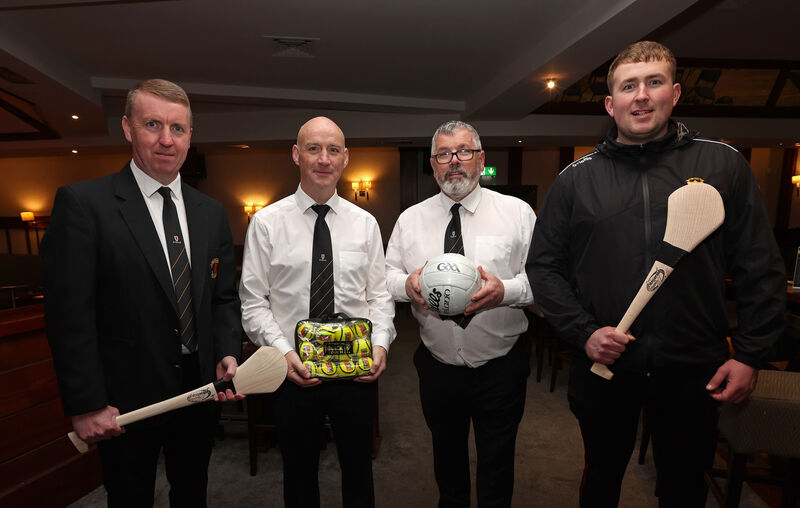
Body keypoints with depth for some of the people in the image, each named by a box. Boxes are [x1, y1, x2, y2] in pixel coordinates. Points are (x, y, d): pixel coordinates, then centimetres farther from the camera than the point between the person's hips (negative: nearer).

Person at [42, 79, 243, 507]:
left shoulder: (212, 213, 3)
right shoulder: (82, 203, -12)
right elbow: (69, 314, -14)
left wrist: (228, 354, -8)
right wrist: (87, 406, -14)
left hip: (201, 390, 4)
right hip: (126, 400, -4)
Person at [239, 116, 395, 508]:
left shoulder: (365, 223, 2)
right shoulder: (267, 222, -3)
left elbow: (379, 295, 3)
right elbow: (253, 303, -4)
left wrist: (381, 343, -12)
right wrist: (283, 351, -16)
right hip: (294, 372, -1)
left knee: (359, 473, 19)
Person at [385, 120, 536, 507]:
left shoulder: (517, 211, -5)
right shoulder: (410, 219, 2)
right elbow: (386, 274, 4)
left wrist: (506, 290, -26)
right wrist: (406, 284, -18)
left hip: (501, 368, -2)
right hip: (437, 366, 3)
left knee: (497, 462, 17)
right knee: (447, 455, 25)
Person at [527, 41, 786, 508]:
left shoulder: (724, 164, -1)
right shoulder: (576, 179, -2)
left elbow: (761, 268, 1)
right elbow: (544, 266, 0)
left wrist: (750, 355, -3)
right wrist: (583, 331, -10)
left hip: (694, 371, 1)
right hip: (603, 365, 0)